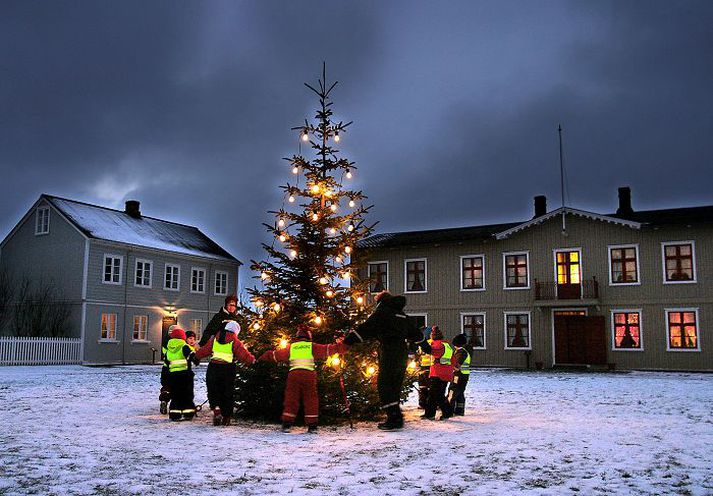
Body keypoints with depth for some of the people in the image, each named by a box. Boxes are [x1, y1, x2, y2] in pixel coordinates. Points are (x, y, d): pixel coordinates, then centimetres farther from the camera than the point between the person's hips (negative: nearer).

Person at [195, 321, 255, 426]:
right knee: (227, 393, 11)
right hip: (228, 369, -1)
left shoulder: (214, 339, 9)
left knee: (213, 391, 9)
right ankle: (226, 416, 14)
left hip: (213, 367, 1)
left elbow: (204, 350, 17)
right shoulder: (235, 342, -1)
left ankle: (216, 409, -15)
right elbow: (244, 354, -8)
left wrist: (197, 355, 35)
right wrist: (252, 360, 9)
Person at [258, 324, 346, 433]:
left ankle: (286, 424, 0)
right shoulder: (312, 346, 12)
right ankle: (312, 426, 4)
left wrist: (263, 357, 37)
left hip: (294, 373, 1)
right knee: (311, 400, 6)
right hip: (309, 374, -1)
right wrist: (341, 347, 18)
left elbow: (275, 354, 23)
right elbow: (327, 349, 10)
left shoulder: (291, 347, 16)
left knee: (291, 400, 6)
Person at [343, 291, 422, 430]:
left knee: (384, 386, -5)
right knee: (395, 387, 14)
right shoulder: (402, 315, 20)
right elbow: (417, 335, 24)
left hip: (389, 353, -8)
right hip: (403, 354, 8)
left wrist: (350, 339, -10)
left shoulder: (382, 311, -1)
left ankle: (393, 419, -13)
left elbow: (367, 328, -12)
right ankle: (397, 418, 13)